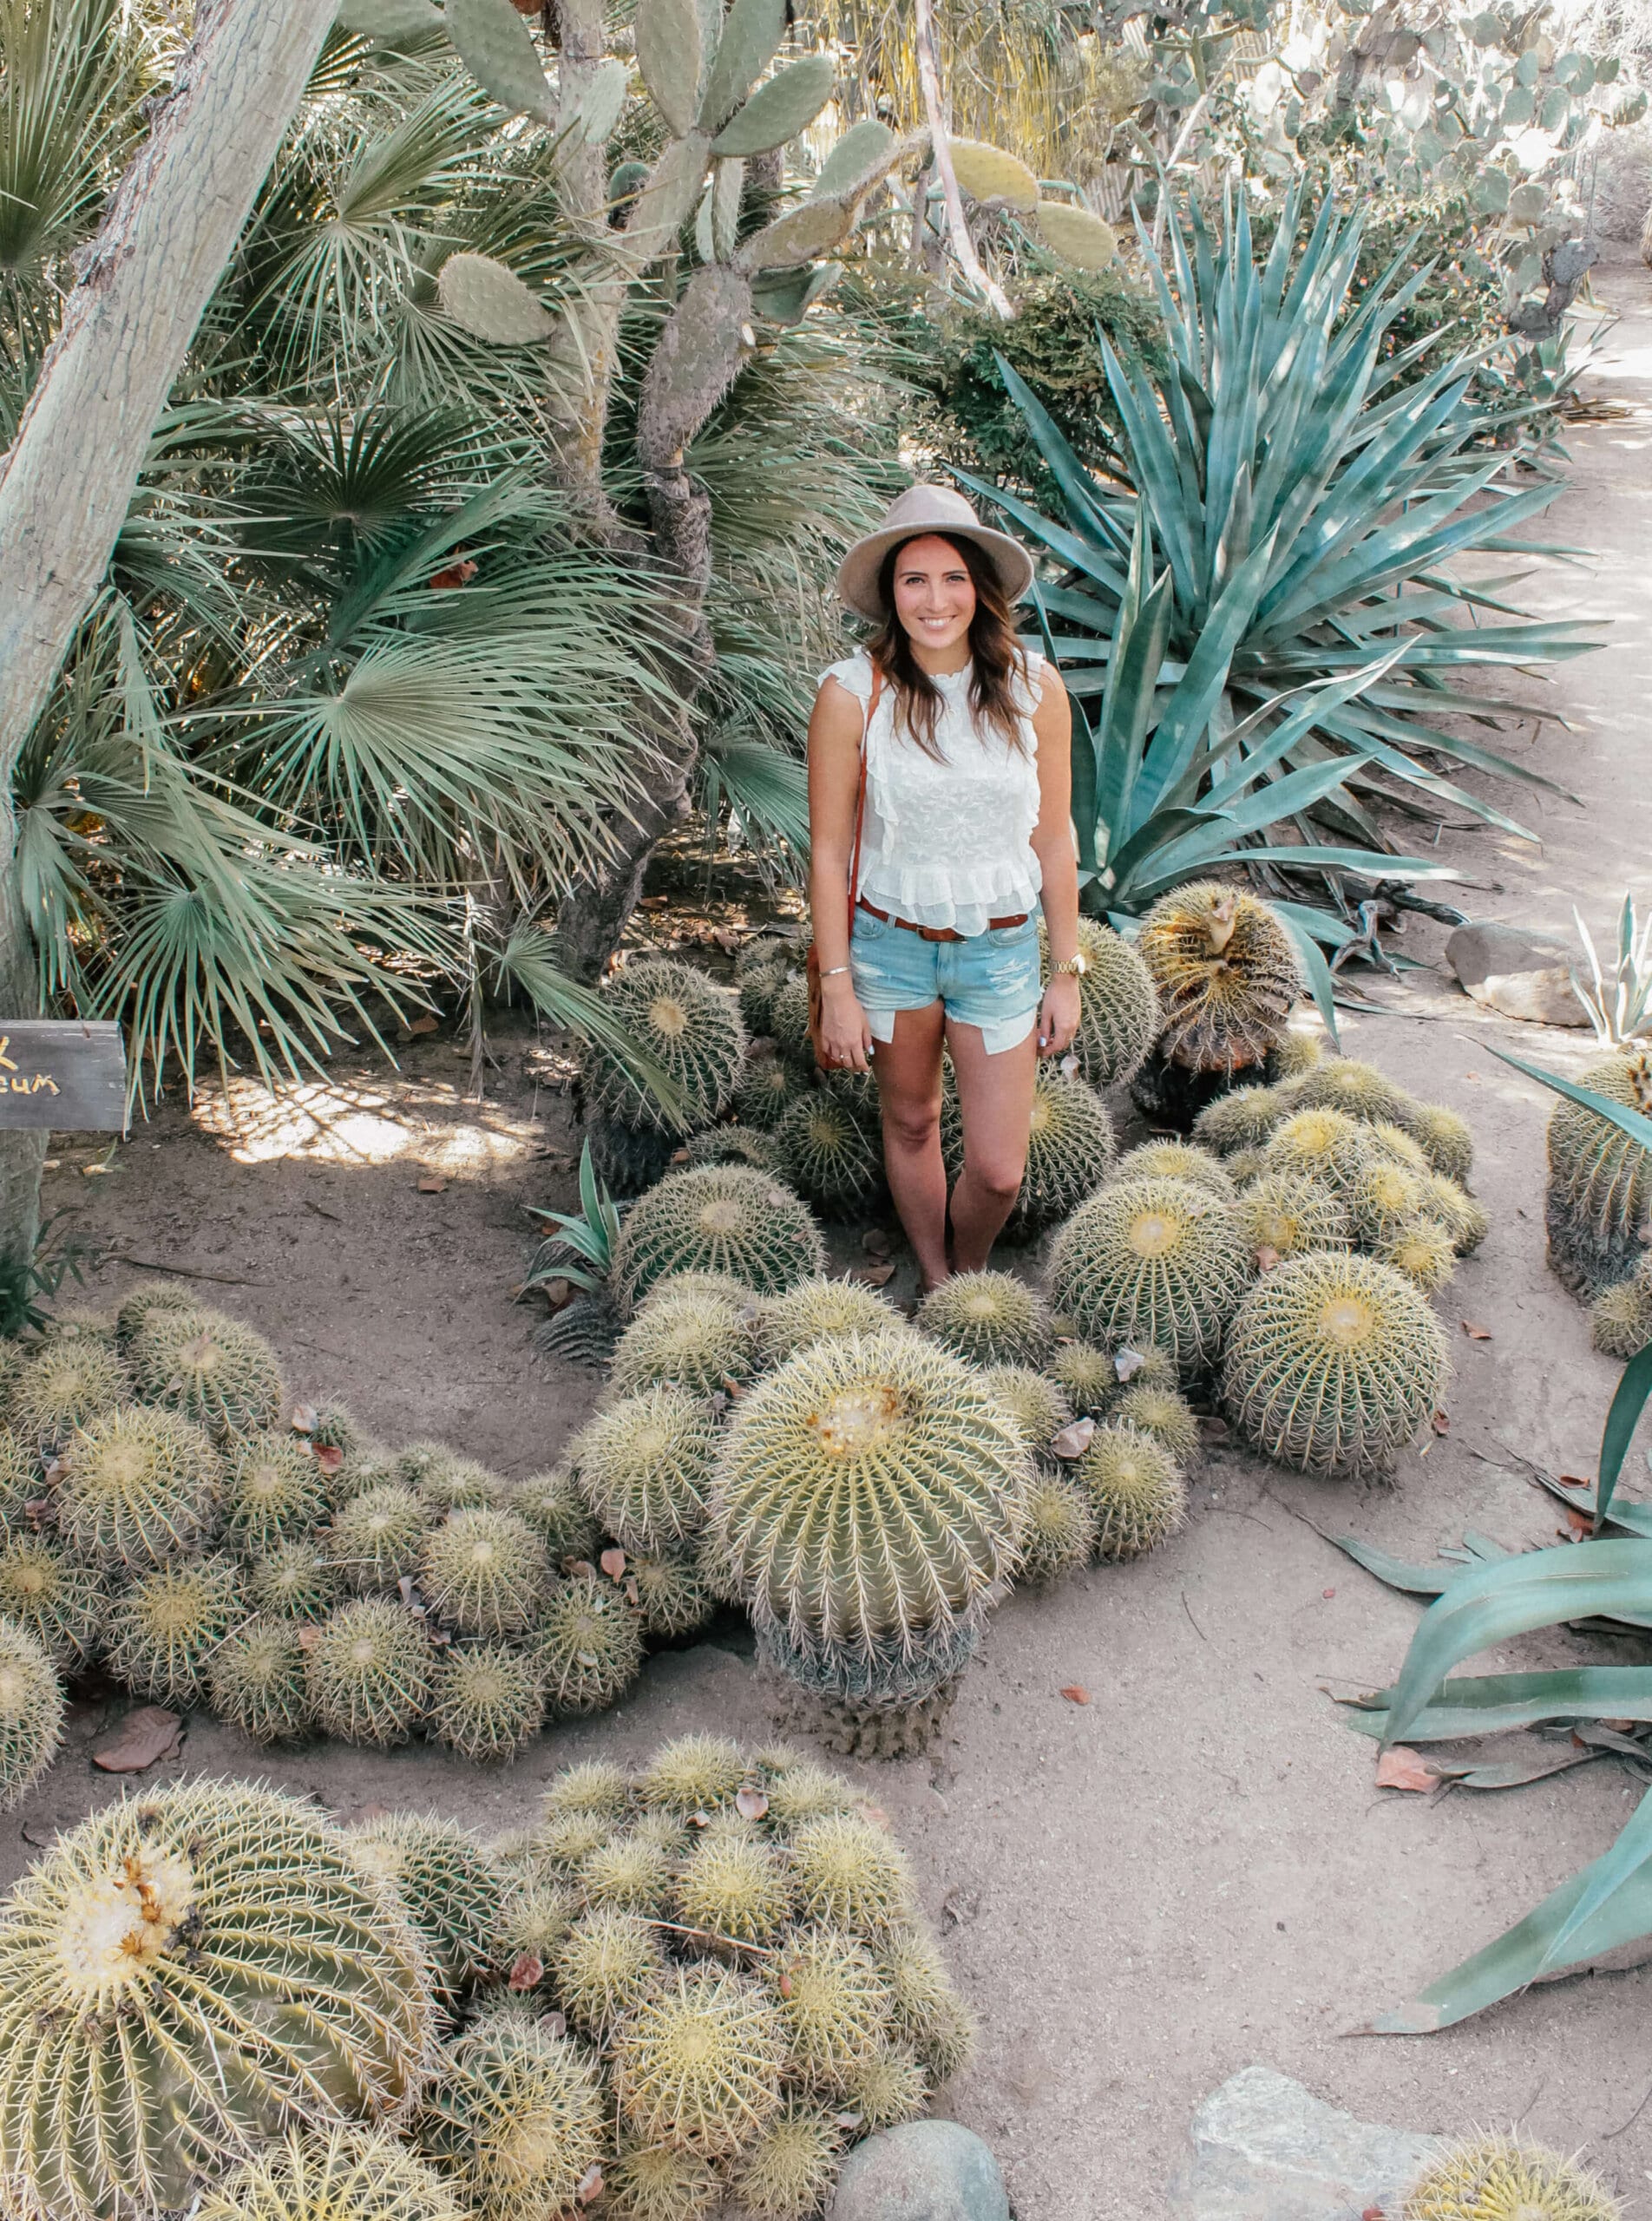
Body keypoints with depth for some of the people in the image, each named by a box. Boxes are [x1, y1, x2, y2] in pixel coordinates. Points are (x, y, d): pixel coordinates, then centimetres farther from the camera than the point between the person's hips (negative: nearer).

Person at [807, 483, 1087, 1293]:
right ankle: (933, 1281, 44)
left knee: (998, 1171, 2)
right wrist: (837, 990, -7)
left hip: (1000, 951, 1)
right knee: (910, 1124, 19)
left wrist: (1066, 974, 3)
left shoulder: (1034, 688, -8)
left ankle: (970, 1272, 36)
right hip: (890, 945, -1)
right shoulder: (851, 694, -13)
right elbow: (828, 851, -8)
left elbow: (1054, 839, 0)